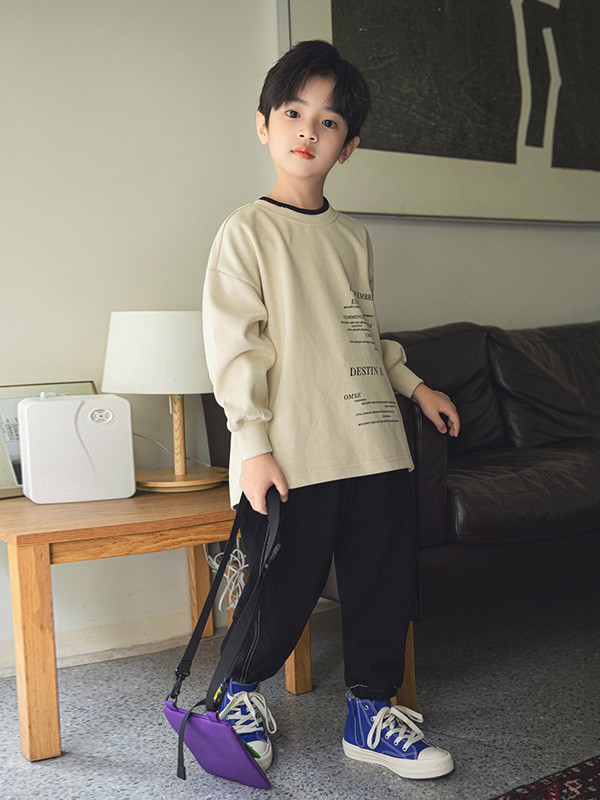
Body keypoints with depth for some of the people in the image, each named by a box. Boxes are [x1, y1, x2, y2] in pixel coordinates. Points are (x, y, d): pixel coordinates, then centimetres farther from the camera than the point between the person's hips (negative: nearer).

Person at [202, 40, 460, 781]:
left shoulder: (353, 237, 15)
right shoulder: (248, 230, -3)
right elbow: (233, 344, -10)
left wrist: (414, 385, 23)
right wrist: (253, 443, -16)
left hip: (374, 449, 6)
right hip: (292, 459, -6)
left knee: (385, 584, 9)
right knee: (284, 594, 2)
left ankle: (371, 714, 28)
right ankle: (242, 691, 31)